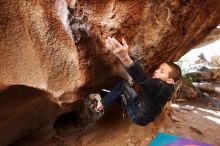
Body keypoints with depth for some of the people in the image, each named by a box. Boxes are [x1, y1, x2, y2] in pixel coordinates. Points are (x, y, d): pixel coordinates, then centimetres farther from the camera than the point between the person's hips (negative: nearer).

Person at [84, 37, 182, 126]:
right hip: (138, 109, 9)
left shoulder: (163, 87, -28)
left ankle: (101, 104, -3)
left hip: (139, 116, -9)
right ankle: (101, 107, 13)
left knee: (123, 84, -17)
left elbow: (145, 81, -48)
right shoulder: (161, 85, 2)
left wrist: (125, 58, -64)